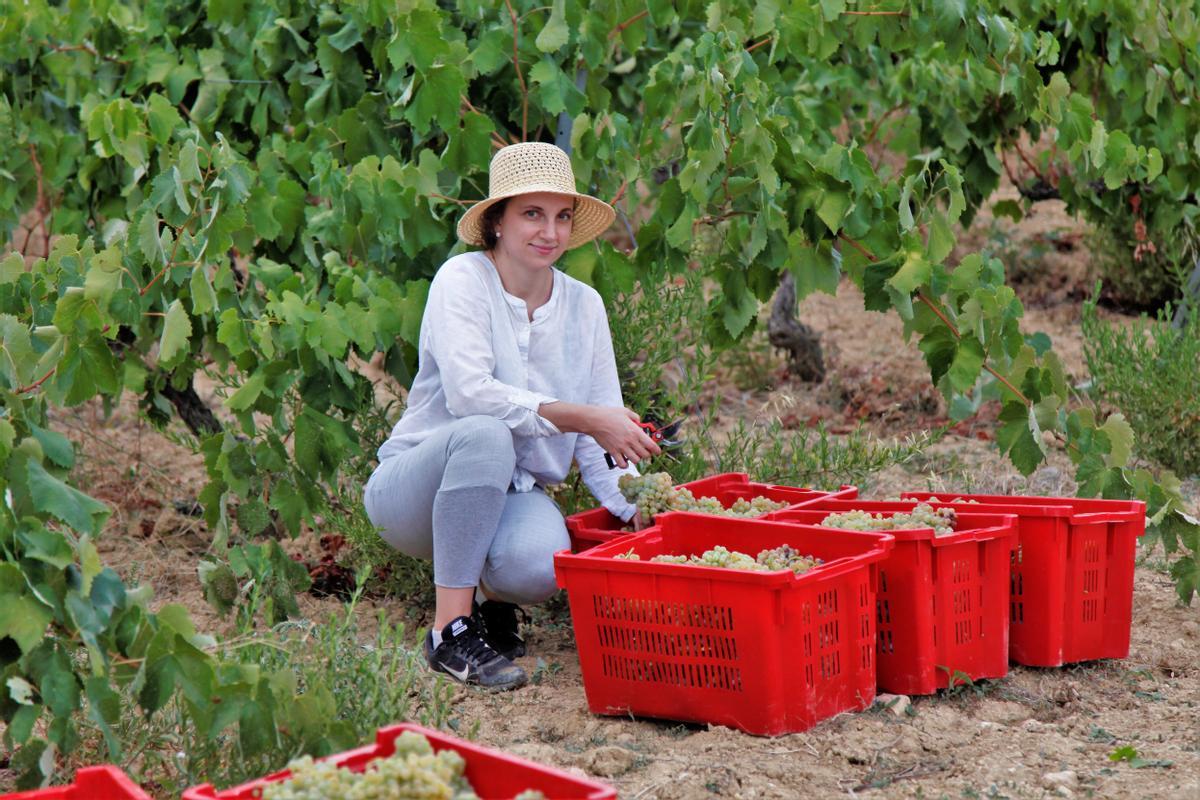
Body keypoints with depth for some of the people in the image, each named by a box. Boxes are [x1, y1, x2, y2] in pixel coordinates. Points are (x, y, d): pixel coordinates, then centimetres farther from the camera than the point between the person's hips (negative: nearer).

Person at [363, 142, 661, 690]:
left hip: (510, 494, 3)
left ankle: (494, 596, 7)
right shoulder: (463, 280, -11)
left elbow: (605, 434, 5)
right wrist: (582, 418, -28)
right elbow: (469, 394, -25)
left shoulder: (584, 305, 5)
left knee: (539, 565, -33)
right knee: (485, 434, -37)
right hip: (419, 489, -3)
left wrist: (638, 510, -11)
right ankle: (451, 630, -29)